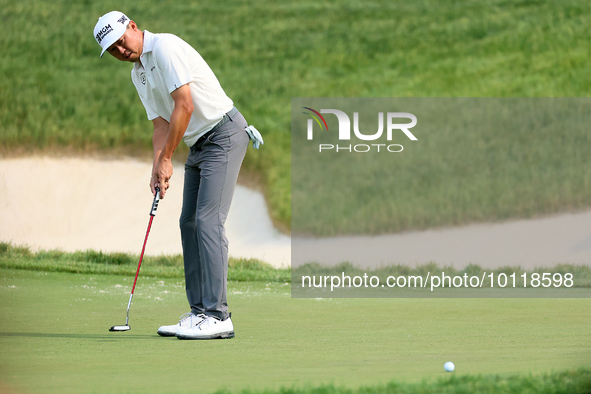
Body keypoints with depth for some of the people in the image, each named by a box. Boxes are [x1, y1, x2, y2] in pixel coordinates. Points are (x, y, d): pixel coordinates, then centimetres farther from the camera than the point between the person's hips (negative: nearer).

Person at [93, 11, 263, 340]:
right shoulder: (138, 75, 15)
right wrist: (158, 168, -4)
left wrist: (166, 159, -14)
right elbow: (161, 124, 12)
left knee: (208, 220, -16)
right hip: (198, 145, 10)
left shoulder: (165, 47, -15)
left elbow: (184, 106, -20)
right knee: (189, 223, 6)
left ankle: (217, 316, -19)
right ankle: (200, 313, 8)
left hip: (224, 134, -10)